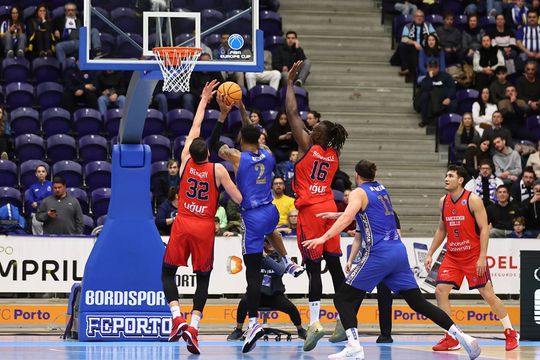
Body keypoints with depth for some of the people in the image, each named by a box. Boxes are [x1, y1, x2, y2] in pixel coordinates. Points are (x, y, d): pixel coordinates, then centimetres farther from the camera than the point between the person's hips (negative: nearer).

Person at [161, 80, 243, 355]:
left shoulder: (186, 161, 1)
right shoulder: (218, 170, -5)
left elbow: (195, 128, 14)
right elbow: (239, 199, -5)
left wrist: (203, 100, 23)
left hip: (182, 224, 1)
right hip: (205, 228, -1)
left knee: (168, 272, 11)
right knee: (203, 279, 8)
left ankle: (177, 318, -10)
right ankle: (193, 327, -7)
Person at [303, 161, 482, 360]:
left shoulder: (358, 193, -2)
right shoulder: (382, 189, 20)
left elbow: (347, 218, -21)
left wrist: (324, 237, -29)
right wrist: (336, 215, 41)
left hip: (378, 254, -7)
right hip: (399, 252, 7)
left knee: (342, 298, -2)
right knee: (418, 302, 11)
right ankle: (461, 335, 3)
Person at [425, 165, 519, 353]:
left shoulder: (473, 200, -13)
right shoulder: (443, 202, 6)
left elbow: (484, 229, -14)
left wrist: (482, 257, -20)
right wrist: (430, 253, 11)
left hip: (474, 256, -6)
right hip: (452, 256, 6)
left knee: (488, 294, -3)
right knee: (440, 291, -7)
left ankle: (510, 333, 13)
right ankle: (451, 339, 0)